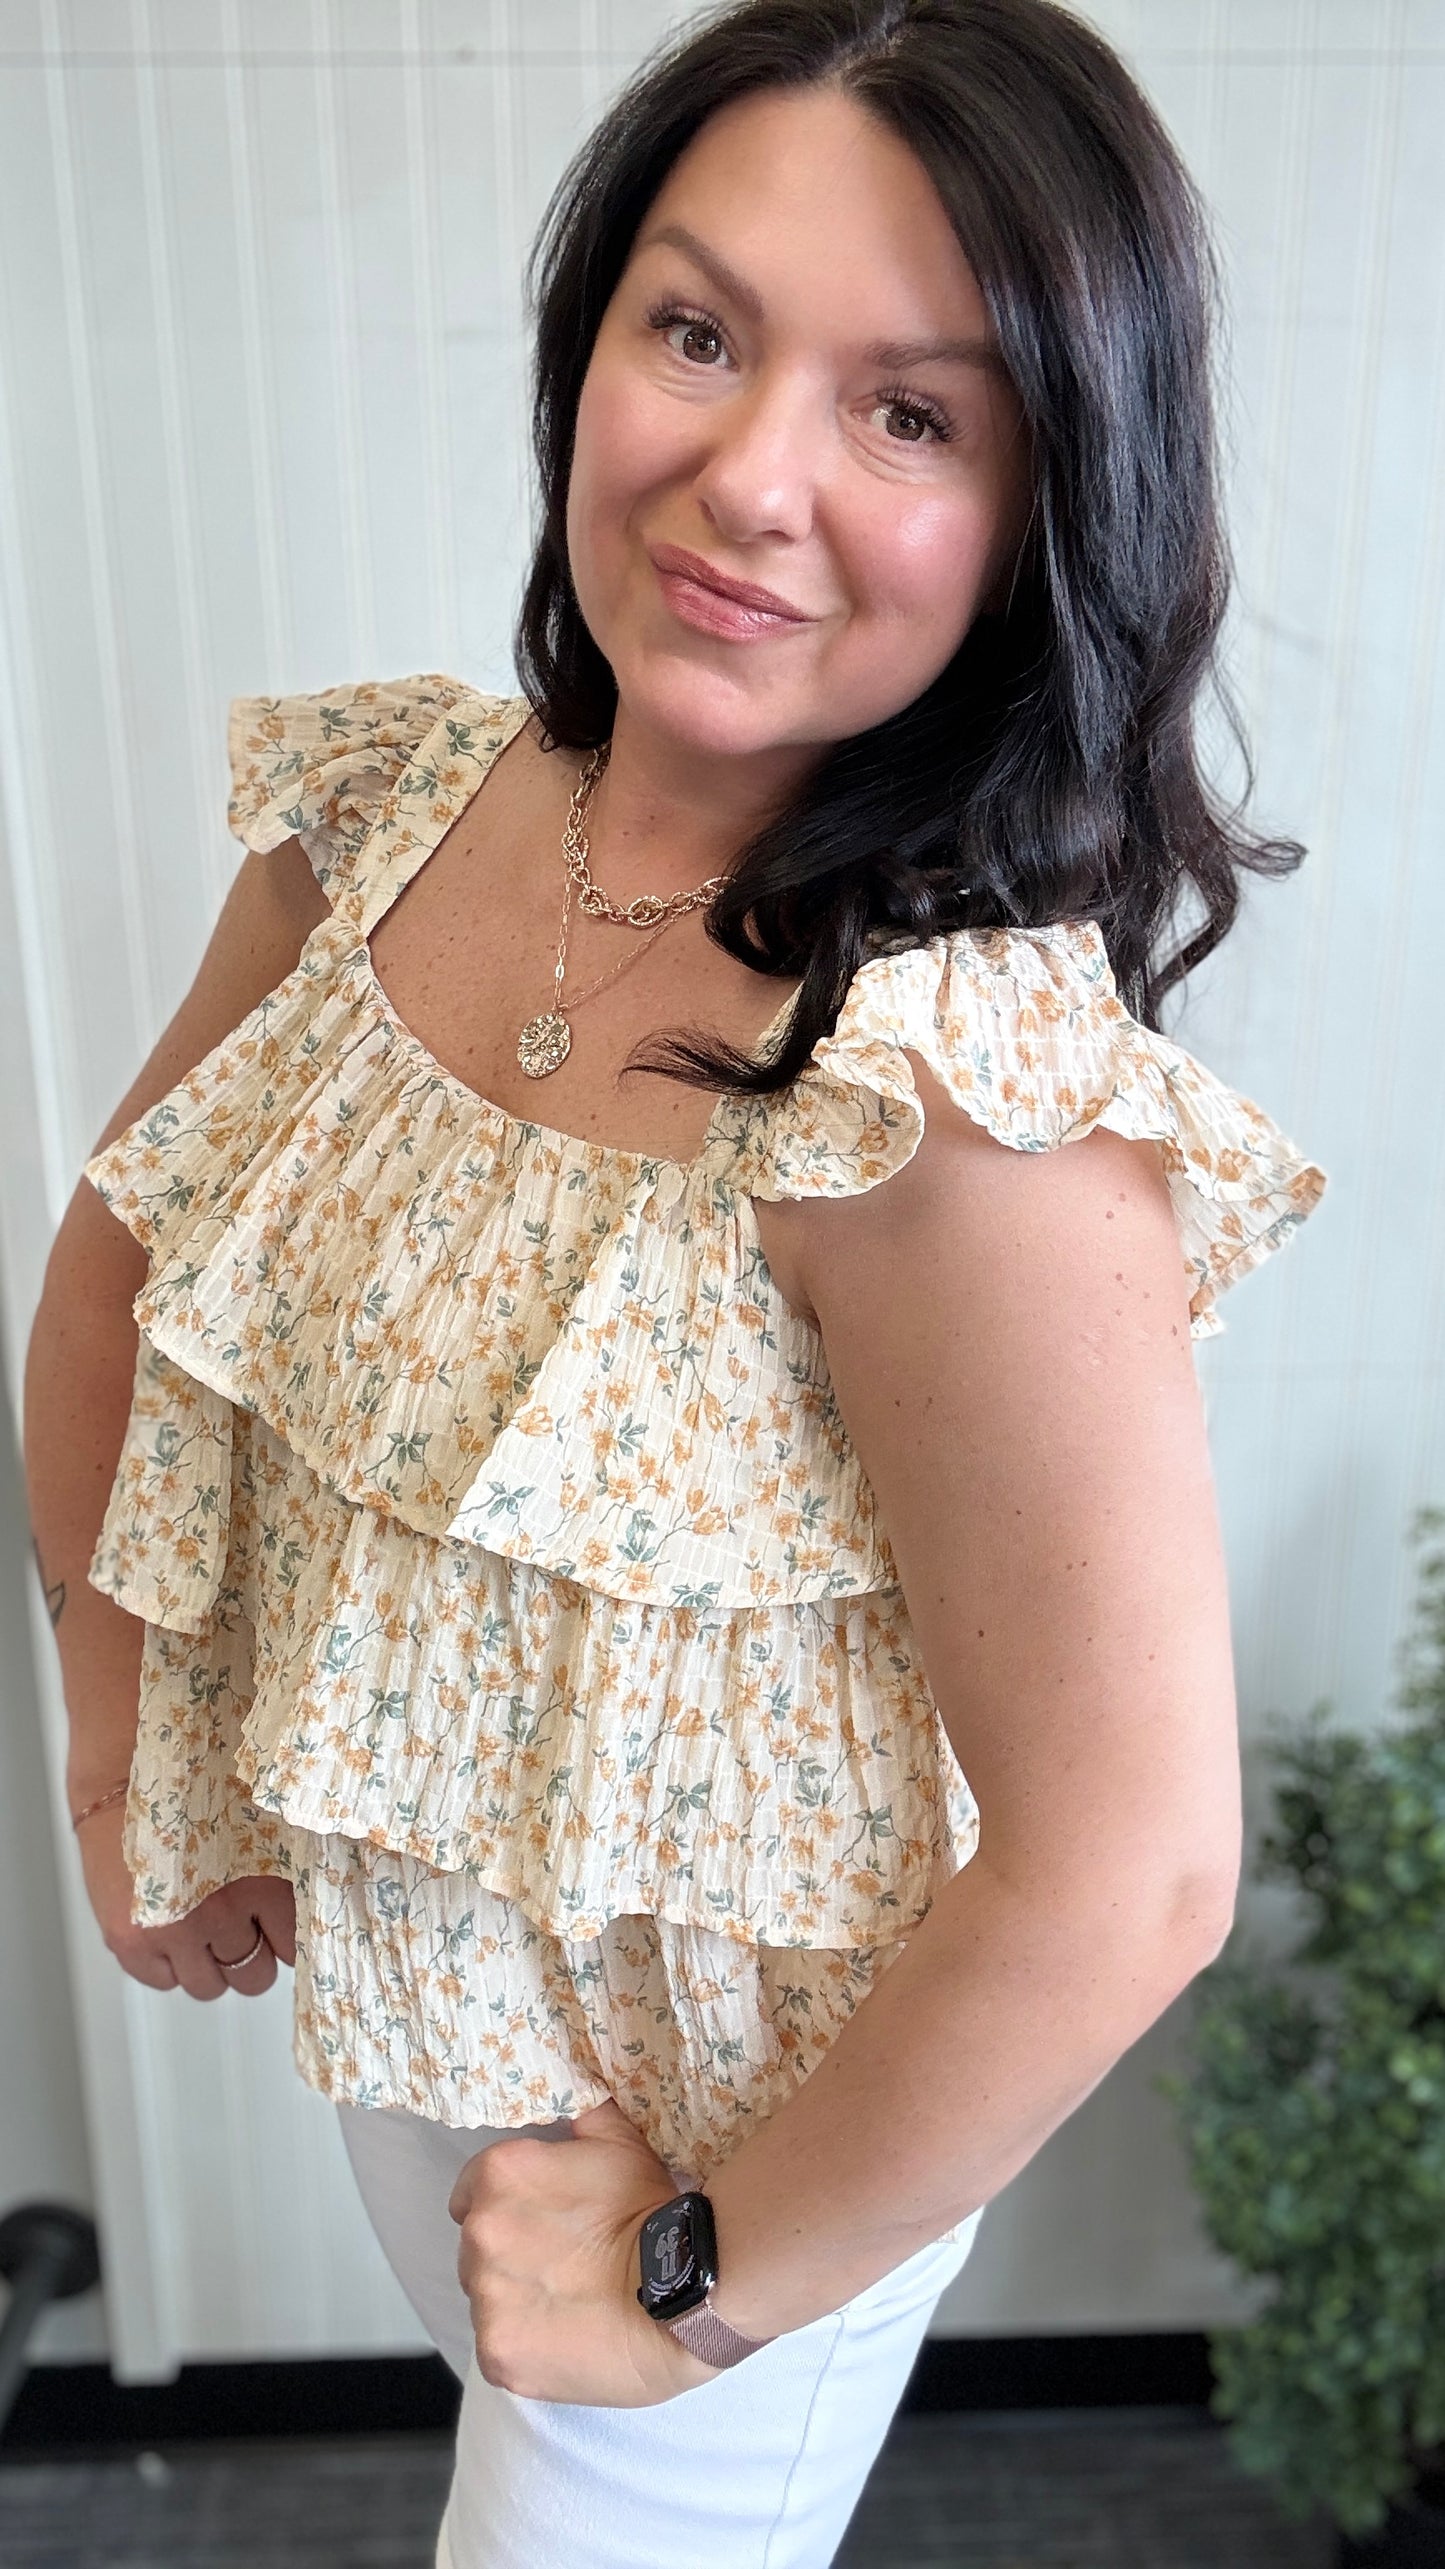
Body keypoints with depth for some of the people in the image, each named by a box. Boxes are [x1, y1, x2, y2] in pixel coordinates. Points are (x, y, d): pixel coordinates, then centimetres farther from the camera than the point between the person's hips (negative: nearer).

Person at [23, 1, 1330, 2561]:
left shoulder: (959, 1090, -33)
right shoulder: (390, 802, -13)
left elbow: (1123, 1872, -29)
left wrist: (710, 2265, -16)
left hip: (740, 2122, -6)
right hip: (381, 1970, 6)